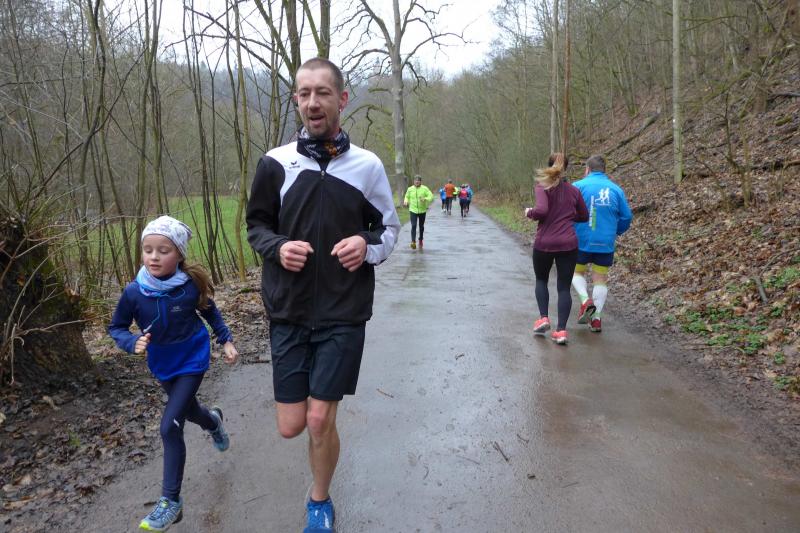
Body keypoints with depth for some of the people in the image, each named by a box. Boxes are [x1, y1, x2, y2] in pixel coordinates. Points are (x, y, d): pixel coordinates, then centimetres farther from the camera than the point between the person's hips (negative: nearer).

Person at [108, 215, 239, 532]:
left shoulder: (191, 286, -23)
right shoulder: (134, 292, -19)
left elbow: (210, 313, -2)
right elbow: (116, 328, -5)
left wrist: (226, 341, -4)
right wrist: (133, 343, -24)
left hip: (192, 360, -4)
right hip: (162, 364, 4)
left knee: (170, 426, -12)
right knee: (187, 410, 26)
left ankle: (171, 501, 2)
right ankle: (213, 421, 64)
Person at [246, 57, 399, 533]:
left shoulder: (367, 165, -2)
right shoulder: (276, 162, -1)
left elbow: (390, 229, 7)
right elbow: (256, 226, 9)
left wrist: (368, 245, -15)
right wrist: (277, 247, -13)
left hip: (344, 314, -1)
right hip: (288, 313, 2)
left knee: (320, 421, 0)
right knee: (291, 426, 6)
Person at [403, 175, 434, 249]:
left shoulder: (425, 189, -3)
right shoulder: (410, 189, 3)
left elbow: (431, 196, -8)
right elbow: (407, 197, 16)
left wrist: (425, 199, -27)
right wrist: (406, 201, -6)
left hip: (422, 210, 0)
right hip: (413, 210, 0)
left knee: (421, 226, 13)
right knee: (413, 226, -14)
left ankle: (420, 240, 34)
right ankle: (413, 242, -19)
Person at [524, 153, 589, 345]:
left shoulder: (542, 187, -6)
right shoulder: (574, 191, 7)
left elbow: (541, 210, -22)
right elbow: (584, 216, 16)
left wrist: (530, 213, -2)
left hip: (544, 243, -2)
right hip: (568, 244, 2)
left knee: (541, 280, 22)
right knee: (564, 287, 6)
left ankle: (543, 318, 9)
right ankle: (561, 330, -1)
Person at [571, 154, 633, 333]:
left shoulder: (579, 186, -5)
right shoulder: (616, 189, 4)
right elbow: (626, 217, 6)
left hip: (581, 241, -2)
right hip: (606, 243, 2)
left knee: (577, 272, 18)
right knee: (600, 279, 12)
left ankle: (585, 300, -7)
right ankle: (596, 318, 10)